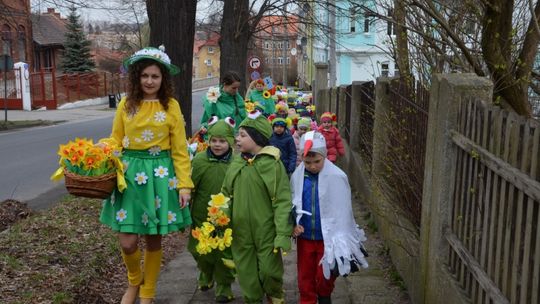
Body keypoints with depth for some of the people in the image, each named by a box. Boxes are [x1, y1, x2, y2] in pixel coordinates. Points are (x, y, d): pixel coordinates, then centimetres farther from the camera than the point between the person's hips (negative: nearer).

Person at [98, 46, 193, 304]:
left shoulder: (171, 106, -1)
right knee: (127, 242, -3)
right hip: (130, 171, 1)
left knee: (154, 240, 8)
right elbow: (115, 139, 9)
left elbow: (179, 150, -1)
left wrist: (184, 184, -6)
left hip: (160, 174, -1)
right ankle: (134, 281, 30)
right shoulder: (126, 104, 4)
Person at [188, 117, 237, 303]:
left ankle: (224, 286, 30)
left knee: (224, 254, 9)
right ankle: (206, 275, 48)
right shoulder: (199, 160, -8)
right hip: (201, 217, 2)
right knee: (200, 251, 18)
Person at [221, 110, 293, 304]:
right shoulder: (236, 165, 3)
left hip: (266, 230, -4)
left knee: (270, 269, 3)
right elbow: (225, 195, 12)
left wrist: (283, 234, -17)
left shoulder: (272, 164, -12)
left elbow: (282, 201, -13)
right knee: (246, 271, 13)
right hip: (241, 230, 4)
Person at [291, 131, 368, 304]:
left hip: (328, 238, -2)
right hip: (305, 237, 3)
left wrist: (341, 242, -10)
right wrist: (294, 224, -8)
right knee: (305, 279, 14)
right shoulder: (297, 176, -6)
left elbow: (342, 212, -10)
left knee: (324, 278, 13)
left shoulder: (337, 177, -16)